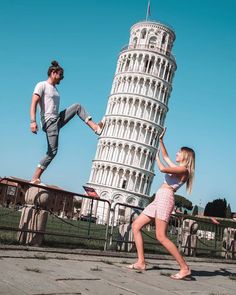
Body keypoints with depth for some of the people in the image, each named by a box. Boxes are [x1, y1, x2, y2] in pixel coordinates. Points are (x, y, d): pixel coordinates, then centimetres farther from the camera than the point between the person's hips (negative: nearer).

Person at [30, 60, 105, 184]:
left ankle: (96, 127, -8)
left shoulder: (55, 89, 22)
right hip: (49, 122, -8)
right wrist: (33, 121, -29)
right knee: (52, 151, -12)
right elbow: (34, 103, -17)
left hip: (58, 119, 8)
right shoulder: (42, 85, -5)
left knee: (77, 106, 3)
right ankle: (35, 178, -7)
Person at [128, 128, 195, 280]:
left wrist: (157, 158, 1)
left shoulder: (184, 169, -5)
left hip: (166, 198, -10)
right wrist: (161, 140, 35)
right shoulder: (178, 168, 22)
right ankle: (141, 262, 3)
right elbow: (165, 156, 35)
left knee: (161, 236, -17)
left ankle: (185, 268, -12)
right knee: (136, 225, 5)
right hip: (158, 199, 10)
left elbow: (163, 169, -18)